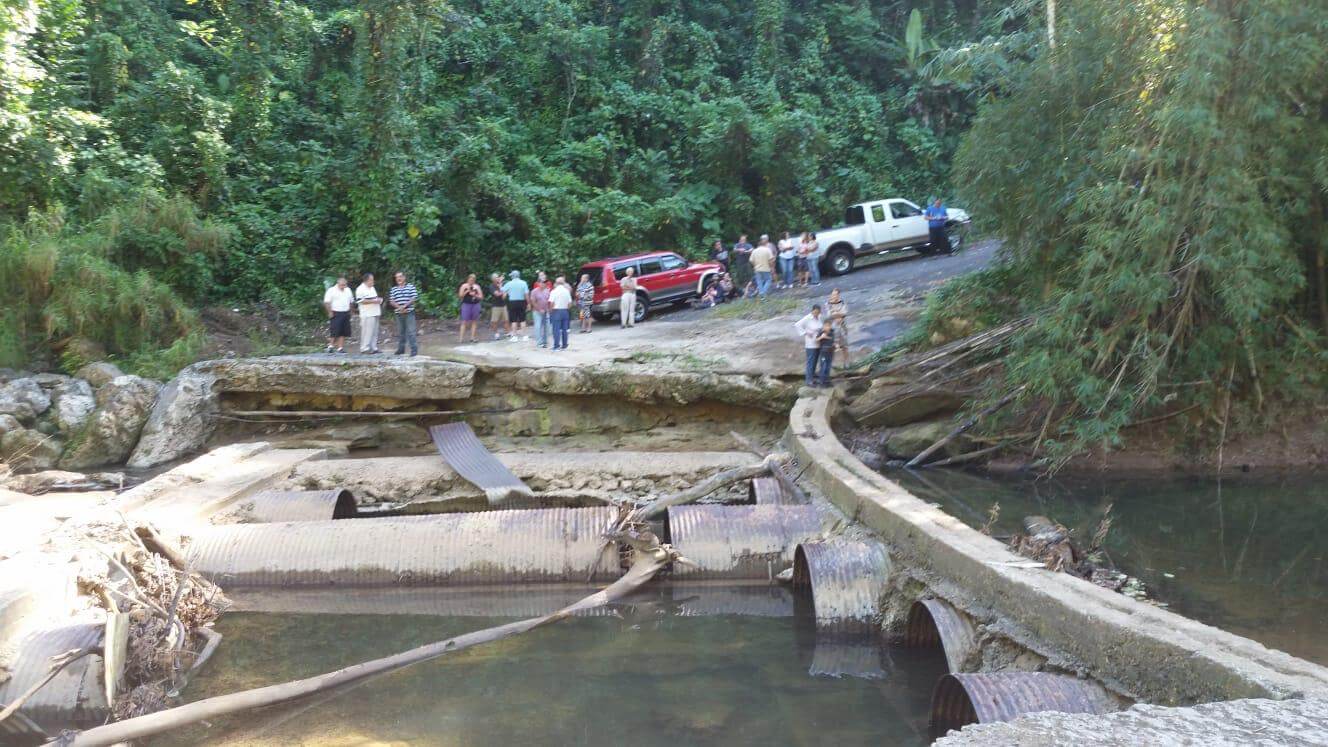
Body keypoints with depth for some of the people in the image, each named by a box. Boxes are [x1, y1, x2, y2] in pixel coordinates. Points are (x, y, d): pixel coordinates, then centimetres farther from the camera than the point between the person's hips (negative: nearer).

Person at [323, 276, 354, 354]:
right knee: (334, 331, -9)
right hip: (336, 314, -5)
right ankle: (331, 346, 2)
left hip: (346, 314, 6)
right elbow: (326, 302, -10)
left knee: (343, 332, 2)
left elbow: (351, 301, 21)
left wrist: (349, 311, 12)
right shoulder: (331, 290, -5)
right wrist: (330, 312, -13)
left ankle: (340, 347, 5)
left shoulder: (348, 290, 14)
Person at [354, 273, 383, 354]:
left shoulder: (372, 288, 19)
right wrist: (373, 301, -20)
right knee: (367, 332, -9)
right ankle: (365, 348, -5)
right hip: (367, 315, -9)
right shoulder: (361, 289, -10)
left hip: (375, 314, 9)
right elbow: (360, 301, -19)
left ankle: (373, 348, 15)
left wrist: (378, 300, 7)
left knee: (375, 332, 10)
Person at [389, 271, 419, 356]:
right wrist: (399, 307, -13)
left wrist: (404, 306, -14)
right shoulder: (394, 289, 11)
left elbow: (414, 298, -6)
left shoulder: (411, 286, 1)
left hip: (409, 312, -4)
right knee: (400, 332, 10)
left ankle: (414, 349, -7)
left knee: (411, 331, -8)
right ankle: (401, 349, 19)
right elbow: (391, 301, 5)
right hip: (399, 313, 4)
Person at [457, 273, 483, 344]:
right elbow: (460, 295, -3)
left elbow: (481, 297, 6)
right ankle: (461, 338, -8)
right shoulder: (464, 286, 2)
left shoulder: (477, 286, 8)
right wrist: (467, 291, -13)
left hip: (475, 305, 3)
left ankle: (473, 337, 9)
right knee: (464, 321, -7)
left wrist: (475, 295, -11)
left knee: (474, 321, 4)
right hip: (466, 304, -3)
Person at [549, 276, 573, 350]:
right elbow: (570, 303, 4)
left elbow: (551, 303, -14)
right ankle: (564, 345, 14)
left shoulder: (554, 291, -9)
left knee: (556, 329, -2)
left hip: (557, 311, -4)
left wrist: (550, 310, 2)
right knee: (564, 329, 10)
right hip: (565, 311, 4)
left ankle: (556, 346, -4)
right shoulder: (567, 291, 5)